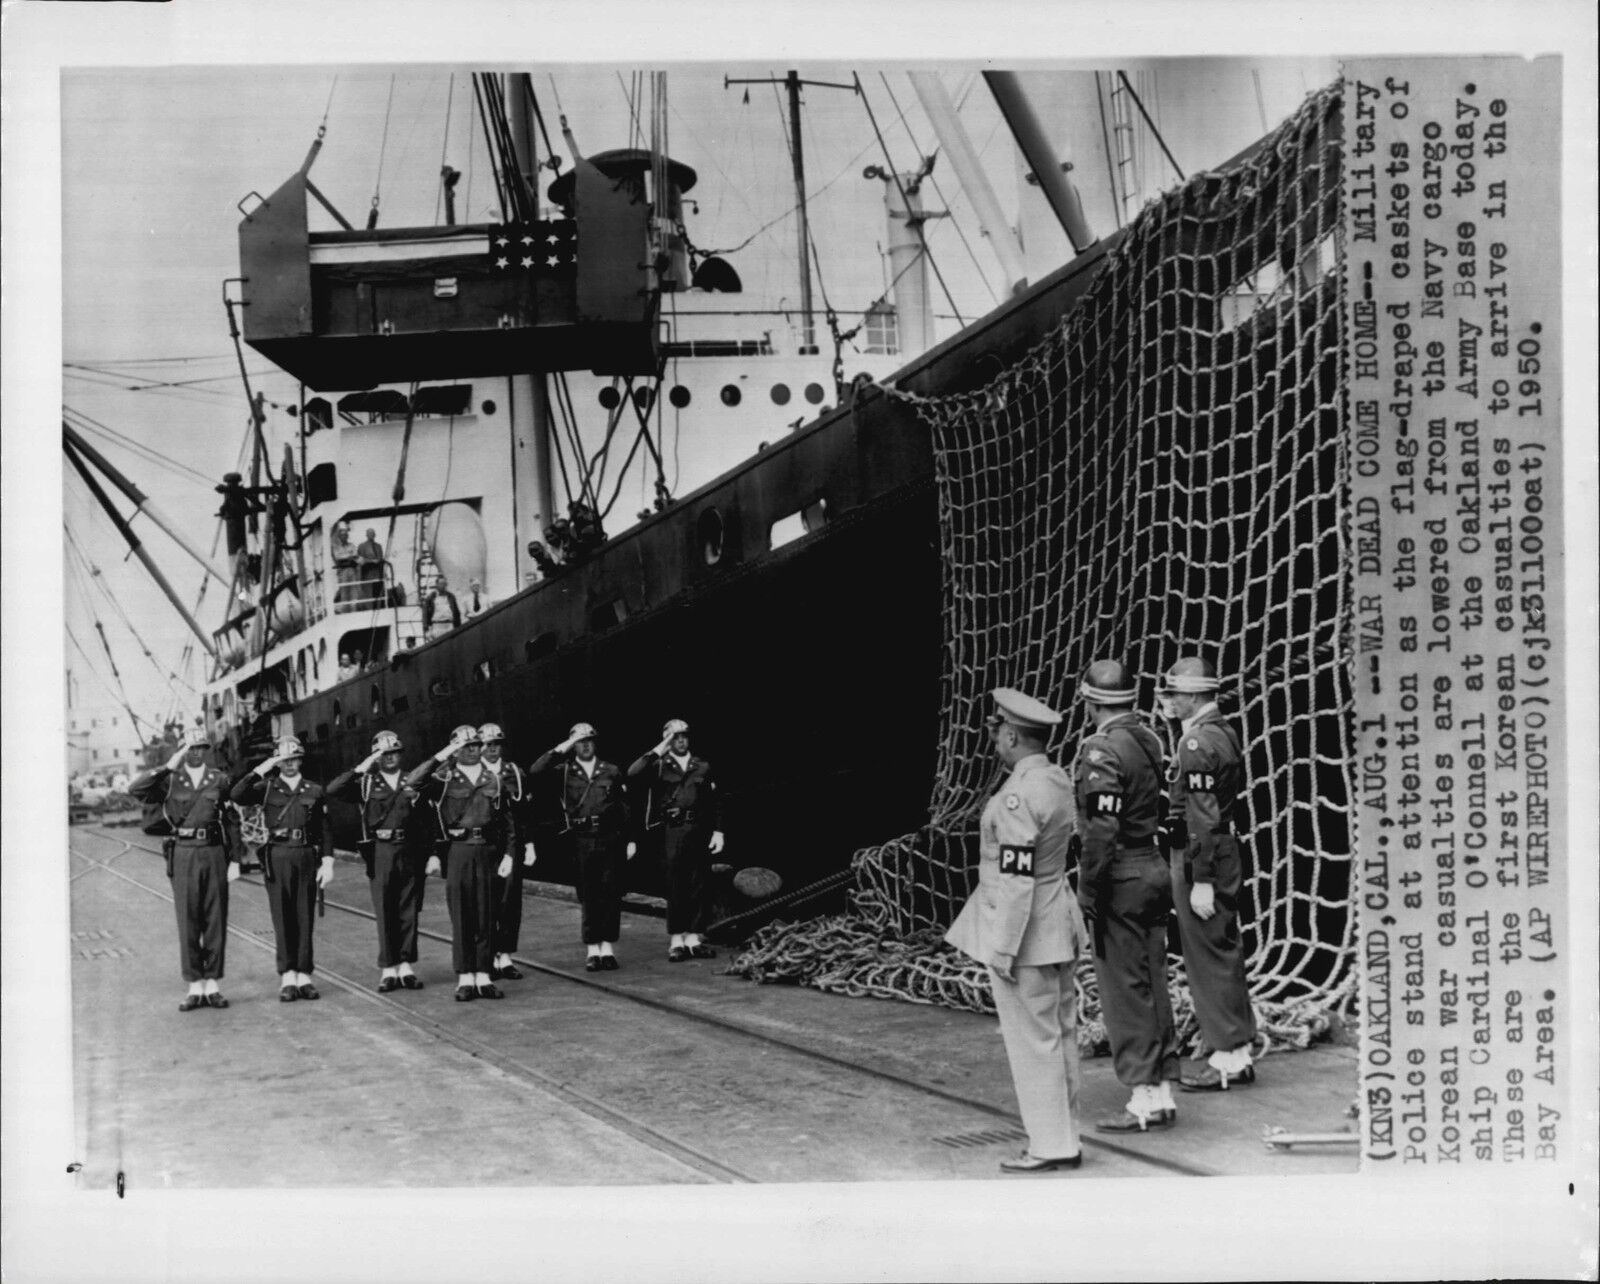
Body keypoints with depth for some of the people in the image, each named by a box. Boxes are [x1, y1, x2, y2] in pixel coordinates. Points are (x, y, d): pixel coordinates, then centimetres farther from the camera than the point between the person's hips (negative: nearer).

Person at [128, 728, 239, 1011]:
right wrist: (168, 767, -17)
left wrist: (234, 860, 2)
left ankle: (213, 986, 9)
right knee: (188, 924, 0)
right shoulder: (171, 781, 4)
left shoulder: (220, 781, 8)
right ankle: (195, 988, 6)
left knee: (216, 922, 2)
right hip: (183, 855, -1)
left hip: (214, 853, 1)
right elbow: (135, 789, -11)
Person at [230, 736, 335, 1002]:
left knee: (305, 919, 3)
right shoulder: (266, 788, 6)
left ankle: (304, 976, 8)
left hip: (307, 857, 1)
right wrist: (260, 770, -12)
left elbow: (325, 830, 9)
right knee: (282, 919, -2)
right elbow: (238, 796, -11)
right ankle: (287, 978, -1)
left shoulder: (315, 791, 10)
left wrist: (327, 862, 1)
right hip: (277, 858, -1)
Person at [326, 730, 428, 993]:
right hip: (380, 851, -2)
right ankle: (388, 969, 4)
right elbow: (332, 790, -8)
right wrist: (360, 769, -15)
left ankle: (405, 967, 12)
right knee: (384, 912, -1)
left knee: (408, 911, 4)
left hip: (409, 851, 2)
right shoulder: (366, 783, 6)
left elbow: (425, 822, 9)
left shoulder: (413, 782, 11)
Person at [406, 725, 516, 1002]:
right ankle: (464, 979, 5)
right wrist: (440, 757, -15)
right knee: (461, 916, 0)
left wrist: (507, 855, 5)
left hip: (488, 851, 3)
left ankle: (483, 977, 11)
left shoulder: (493, 780, 12)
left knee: (486, 916, 4)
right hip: (457, 851, -3)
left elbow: (506, 821, 12)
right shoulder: (444, 778, 2)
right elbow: (413, 781, -16)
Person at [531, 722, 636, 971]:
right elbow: (534, 771, -10)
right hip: (582, 840, -1)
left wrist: (631, 840, 7)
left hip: (610, 838, 1)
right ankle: (592, 950, 8)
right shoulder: (565, 772, 6)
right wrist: (559, 749, -10)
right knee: (588, 895, 2)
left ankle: (608, 948, 6)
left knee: (610, 893, 0)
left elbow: (625, 807, 11)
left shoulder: (611, 771, 10)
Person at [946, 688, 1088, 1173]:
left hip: (1023, 932, -9)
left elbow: (1016, 877, -22)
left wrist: (1002, 948, -18)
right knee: (1059, 1035, 13)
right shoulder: (1059, 781, 8)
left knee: (1033, 1041, 0)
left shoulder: (1018, 796, -21)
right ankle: (1064, 1137, 21)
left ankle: (1051, 1146, 7)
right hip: (1059, 926, 9)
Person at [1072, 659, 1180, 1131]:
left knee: (1124, 990, -2)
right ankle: (1164, 1094, 17)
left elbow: (1100, 830, -21)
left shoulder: (1101, 750, -17)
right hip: (1155, 867, 8)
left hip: (1120, 879, -8)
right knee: (1154, 985, 12)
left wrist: (1089, 892, -16)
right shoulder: (1148, 739, 9)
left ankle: (1143, 1100, 0)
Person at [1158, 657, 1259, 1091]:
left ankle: (1226, 1058, 2)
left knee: (1209, 957, -3)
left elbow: (1202, 816, -21)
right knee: (1225, 953, 14)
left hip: (1200, 859, -10)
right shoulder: (1223, 732, 13)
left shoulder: (1199, 741, -18)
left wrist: (1201, 882, -21)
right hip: (1224, 852, 10)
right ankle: (1238, 1051, 21)